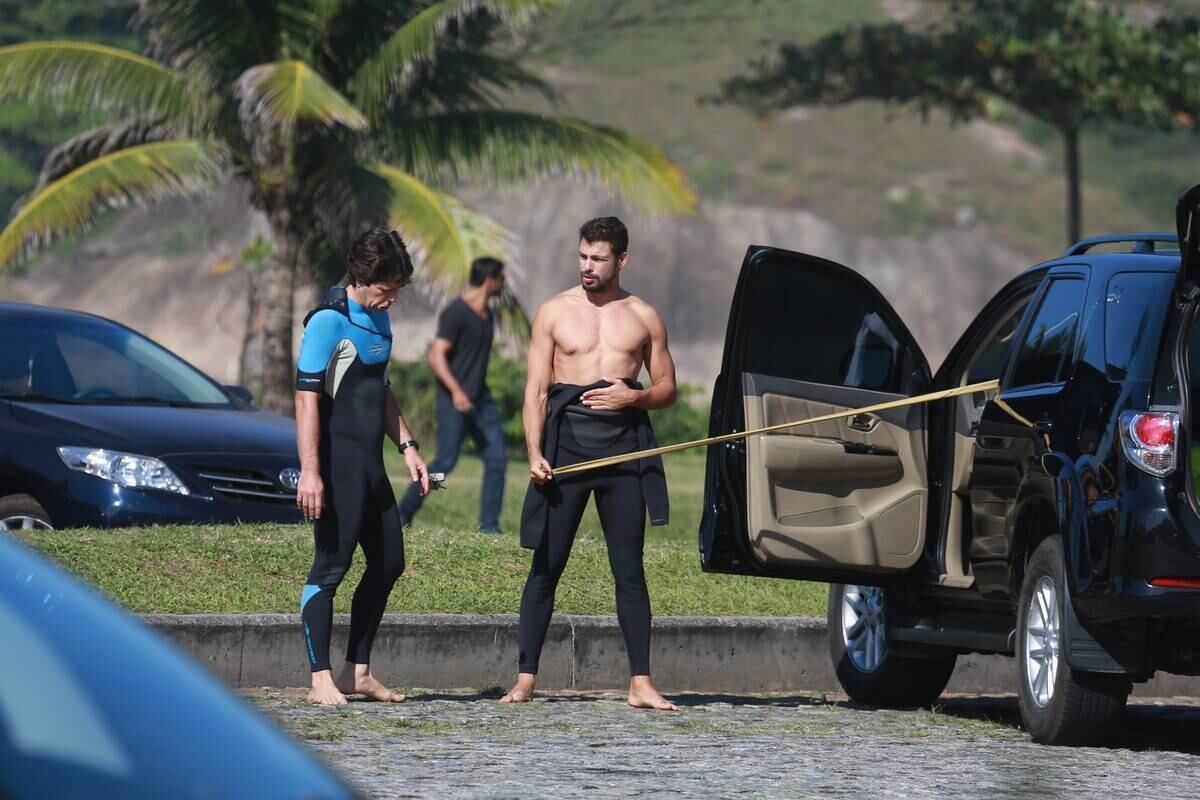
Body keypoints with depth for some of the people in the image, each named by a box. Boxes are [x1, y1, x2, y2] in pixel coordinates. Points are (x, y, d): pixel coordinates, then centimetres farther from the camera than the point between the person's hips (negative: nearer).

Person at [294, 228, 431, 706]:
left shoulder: (378, 320, 14)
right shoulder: (328, 322, -13)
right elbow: (306, 398, -17)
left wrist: (406, 446, 19)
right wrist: (310, 472, -23)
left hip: (370, 462, 9)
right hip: (338, 462, -9)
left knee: (388, 563, 12)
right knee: (330, 566, -6)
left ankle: (358, 671, 19)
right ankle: (321, 679, -4)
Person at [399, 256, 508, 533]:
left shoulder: (487, 315, 14)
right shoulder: (455, 313, -13)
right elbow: (436, 356, -20)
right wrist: (456, 391, -30)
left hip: (480, 399, 8)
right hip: (454, 400, -8)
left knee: (496, 459, -2)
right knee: (446, 461, -10)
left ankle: (489, 526, 0)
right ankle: (403, 513, 4)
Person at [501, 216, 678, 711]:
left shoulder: (643, 317, 10)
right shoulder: (554, 312, 7)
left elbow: (667, 389, 14)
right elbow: (536, 389, 4)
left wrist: (634, 397, -8)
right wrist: (534, 454, -8)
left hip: (625, 449, 1)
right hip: (566, 443, -1)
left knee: (629, 569, 2)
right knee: (546, 566, -1)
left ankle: (640, 683, 4)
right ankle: (525, 678, 2)